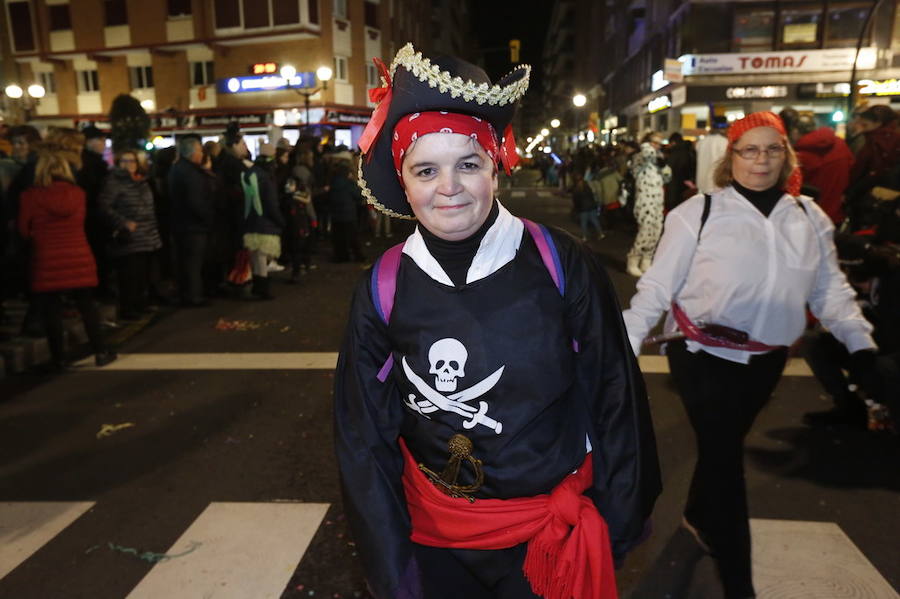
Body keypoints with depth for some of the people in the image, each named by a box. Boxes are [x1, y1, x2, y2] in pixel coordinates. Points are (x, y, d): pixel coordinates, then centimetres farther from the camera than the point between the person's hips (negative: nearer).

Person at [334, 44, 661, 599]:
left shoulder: (563, 264, -15)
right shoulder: (383, 287, -11)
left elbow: (615, 402, -6)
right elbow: (364, 435, -3)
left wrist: (619, 524, 0)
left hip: (556, 531, -1)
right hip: (436, 537, 2)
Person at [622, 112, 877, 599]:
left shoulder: (810, 218, 4)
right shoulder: (699, 212, -11)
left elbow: (829, 289, 10)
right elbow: (657, 285, -10)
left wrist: (860, 339, 1)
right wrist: (625, 344, -15)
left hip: (767, 359, 5)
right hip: (704, 355, -4)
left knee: (724, 446, 20)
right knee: (724, 456, -2)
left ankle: (698, 517, 47)